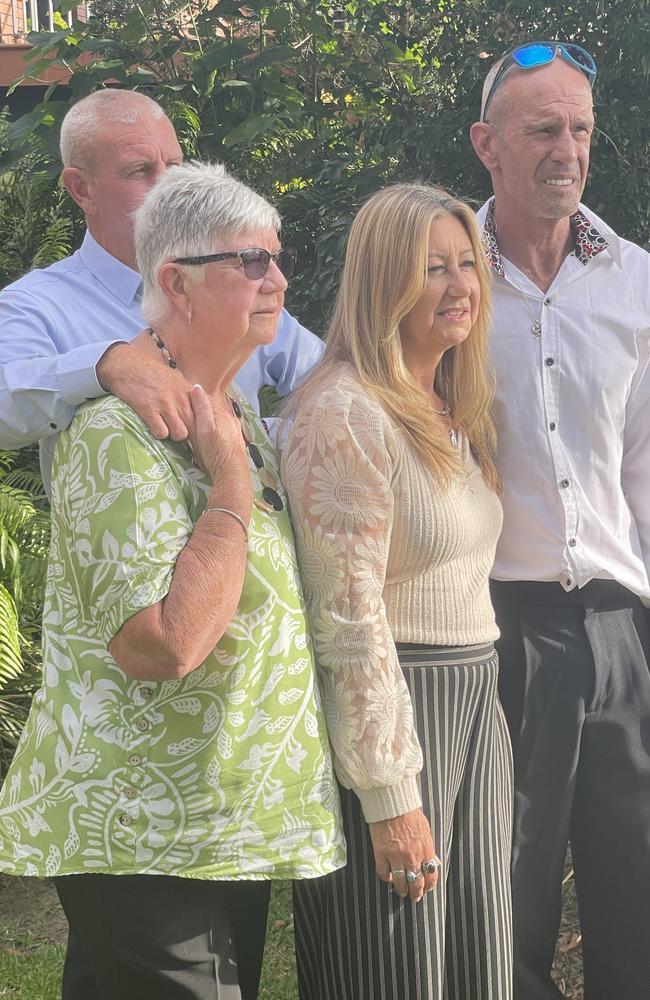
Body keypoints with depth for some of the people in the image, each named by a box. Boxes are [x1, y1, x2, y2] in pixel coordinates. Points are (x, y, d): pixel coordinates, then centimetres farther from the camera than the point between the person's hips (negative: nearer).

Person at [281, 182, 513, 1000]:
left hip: (474, 706, 9)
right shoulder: (344, 413, -17)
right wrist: (391, 798, -19)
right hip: (382, 711, -8)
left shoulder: (454, 409, 12)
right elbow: (348, 616, -20)